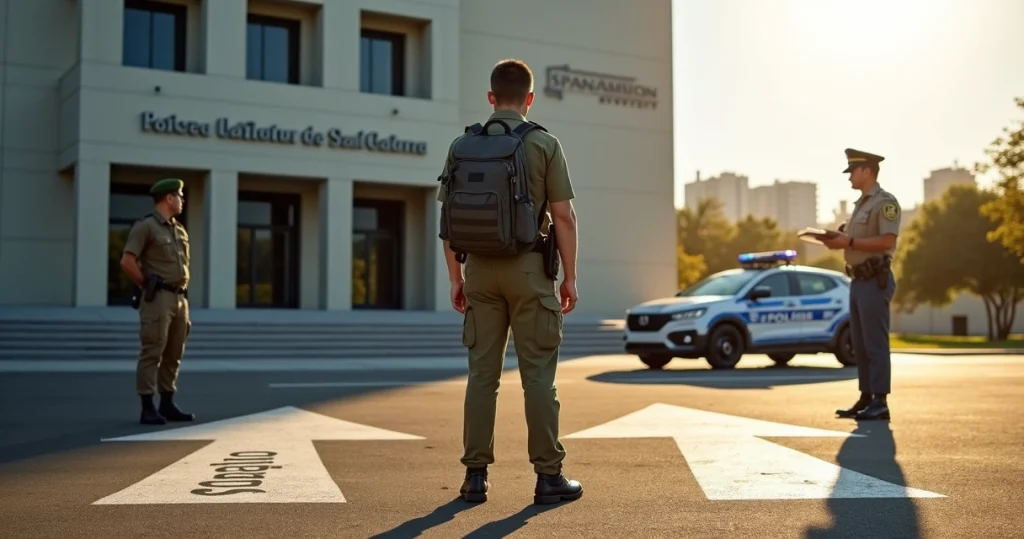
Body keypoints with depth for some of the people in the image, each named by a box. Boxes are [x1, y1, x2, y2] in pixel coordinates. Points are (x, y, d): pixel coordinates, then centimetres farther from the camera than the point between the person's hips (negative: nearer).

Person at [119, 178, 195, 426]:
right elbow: (127, 262, -14)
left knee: (173, 355, 10)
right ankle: (148, 409, -5)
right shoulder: (145, 226, -7)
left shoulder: (179, 231, 18)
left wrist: (184, 298, 17)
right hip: (157, 298, -8)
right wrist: (149, 287, -8)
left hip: (179, 298, 8)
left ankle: (167, 405, 17)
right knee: (152, 353, -8)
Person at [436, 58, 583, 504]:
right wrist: (570, 277, -1)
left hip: (481, 269, 3)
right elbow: (563, 216, -8)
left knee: (483, 374, 7)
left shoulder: (462, 145, 5)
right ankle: (548, 476, 5)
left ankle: (476, 476, 8)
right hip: (529, 267, -3)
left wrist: (456, 278, 10)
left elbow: (449, 218, 4)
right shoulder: (545, 144, -4)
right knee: (538, 375, 1)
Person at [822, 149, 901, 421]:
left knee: (875, 344, -8)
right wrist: (837, 240, 4)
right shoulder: (861, 204, 20)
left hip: (875, 282, -9)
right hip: (858, 282, 9)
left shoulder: (886, 202, -9)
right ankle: (866, 399, 15)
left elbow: (887, 242, -20)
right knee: (860, 345, 10)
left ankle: (880, 403, -4)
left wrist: (849, 242, -20)